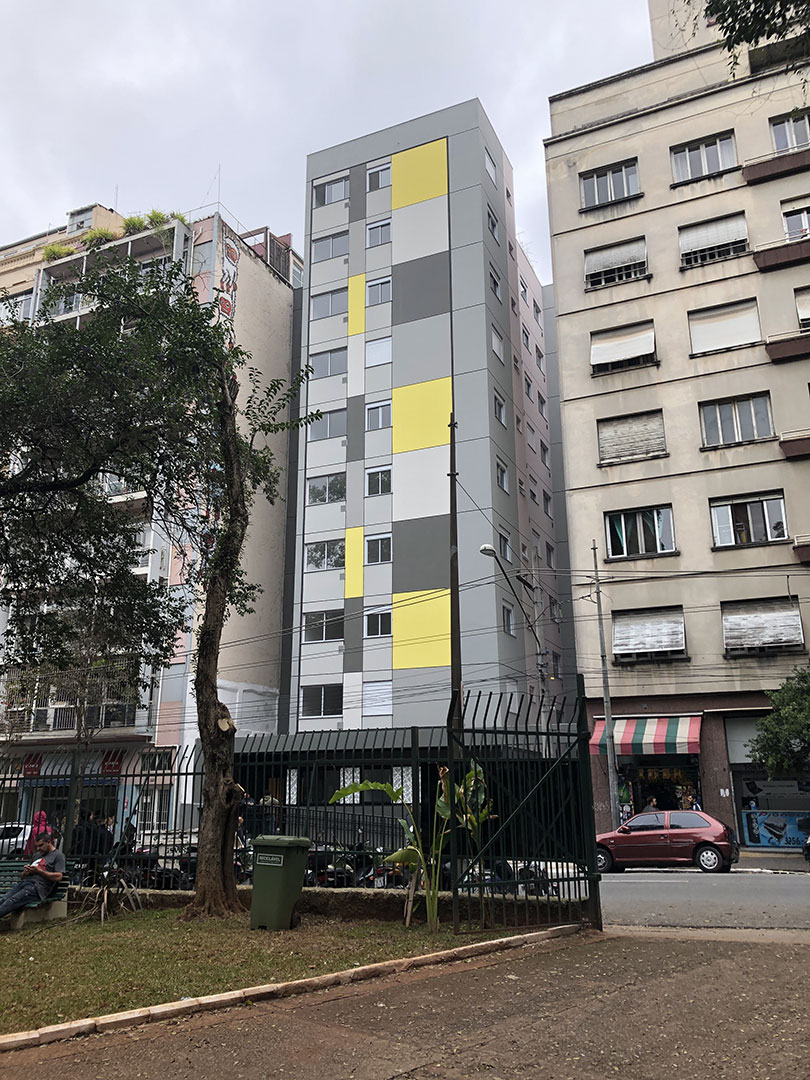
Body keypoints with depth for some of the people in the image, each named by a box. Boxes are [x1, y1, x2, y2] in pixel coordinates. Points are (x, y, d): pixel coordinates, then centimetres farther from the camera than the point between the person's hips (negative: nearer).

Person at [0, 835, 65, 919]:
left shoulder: (58, 855, 8)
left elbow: (58, 877, -7)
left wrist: (38, 871, -8)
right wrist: (25, 872, 5)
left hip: (38, 887, -7)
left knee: (11, 901, -30)